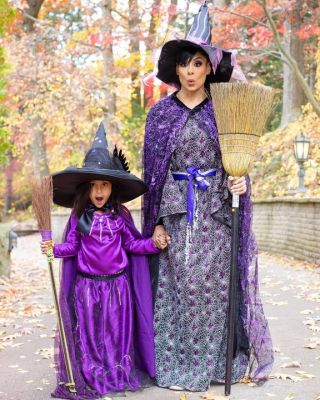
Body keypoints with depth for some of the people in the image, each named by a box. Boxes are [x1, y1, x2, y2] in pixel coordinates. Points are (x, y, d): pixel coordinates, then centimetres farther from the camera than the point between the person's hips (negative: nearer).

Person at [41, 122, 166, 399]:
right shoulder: (79, 216, -2)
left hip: (117, 284, 0)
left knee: (117, 331, 8)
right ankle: (91, 375, 17)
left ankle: (118, 373, 20)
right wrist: (54, 249, -16)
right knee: (89, 332, 7)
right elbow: (72, 246, 1)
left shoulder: (121, 215, -2)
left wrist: (153, 244, -9)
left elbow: (132, 243, 3)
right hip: (86, 284, 0)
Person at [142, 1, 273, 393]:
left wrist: (240, 183, -15)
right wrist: (156, 223, 0)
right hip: (176, 213, 1)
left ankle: (217, 361, 14)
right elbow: (152, 171, 5)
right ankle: (176, 363, 12)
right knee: (179, 289, 2)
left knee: (216, 289, 1)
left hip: (216, 213, 0)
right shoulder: (160, 113, 5)